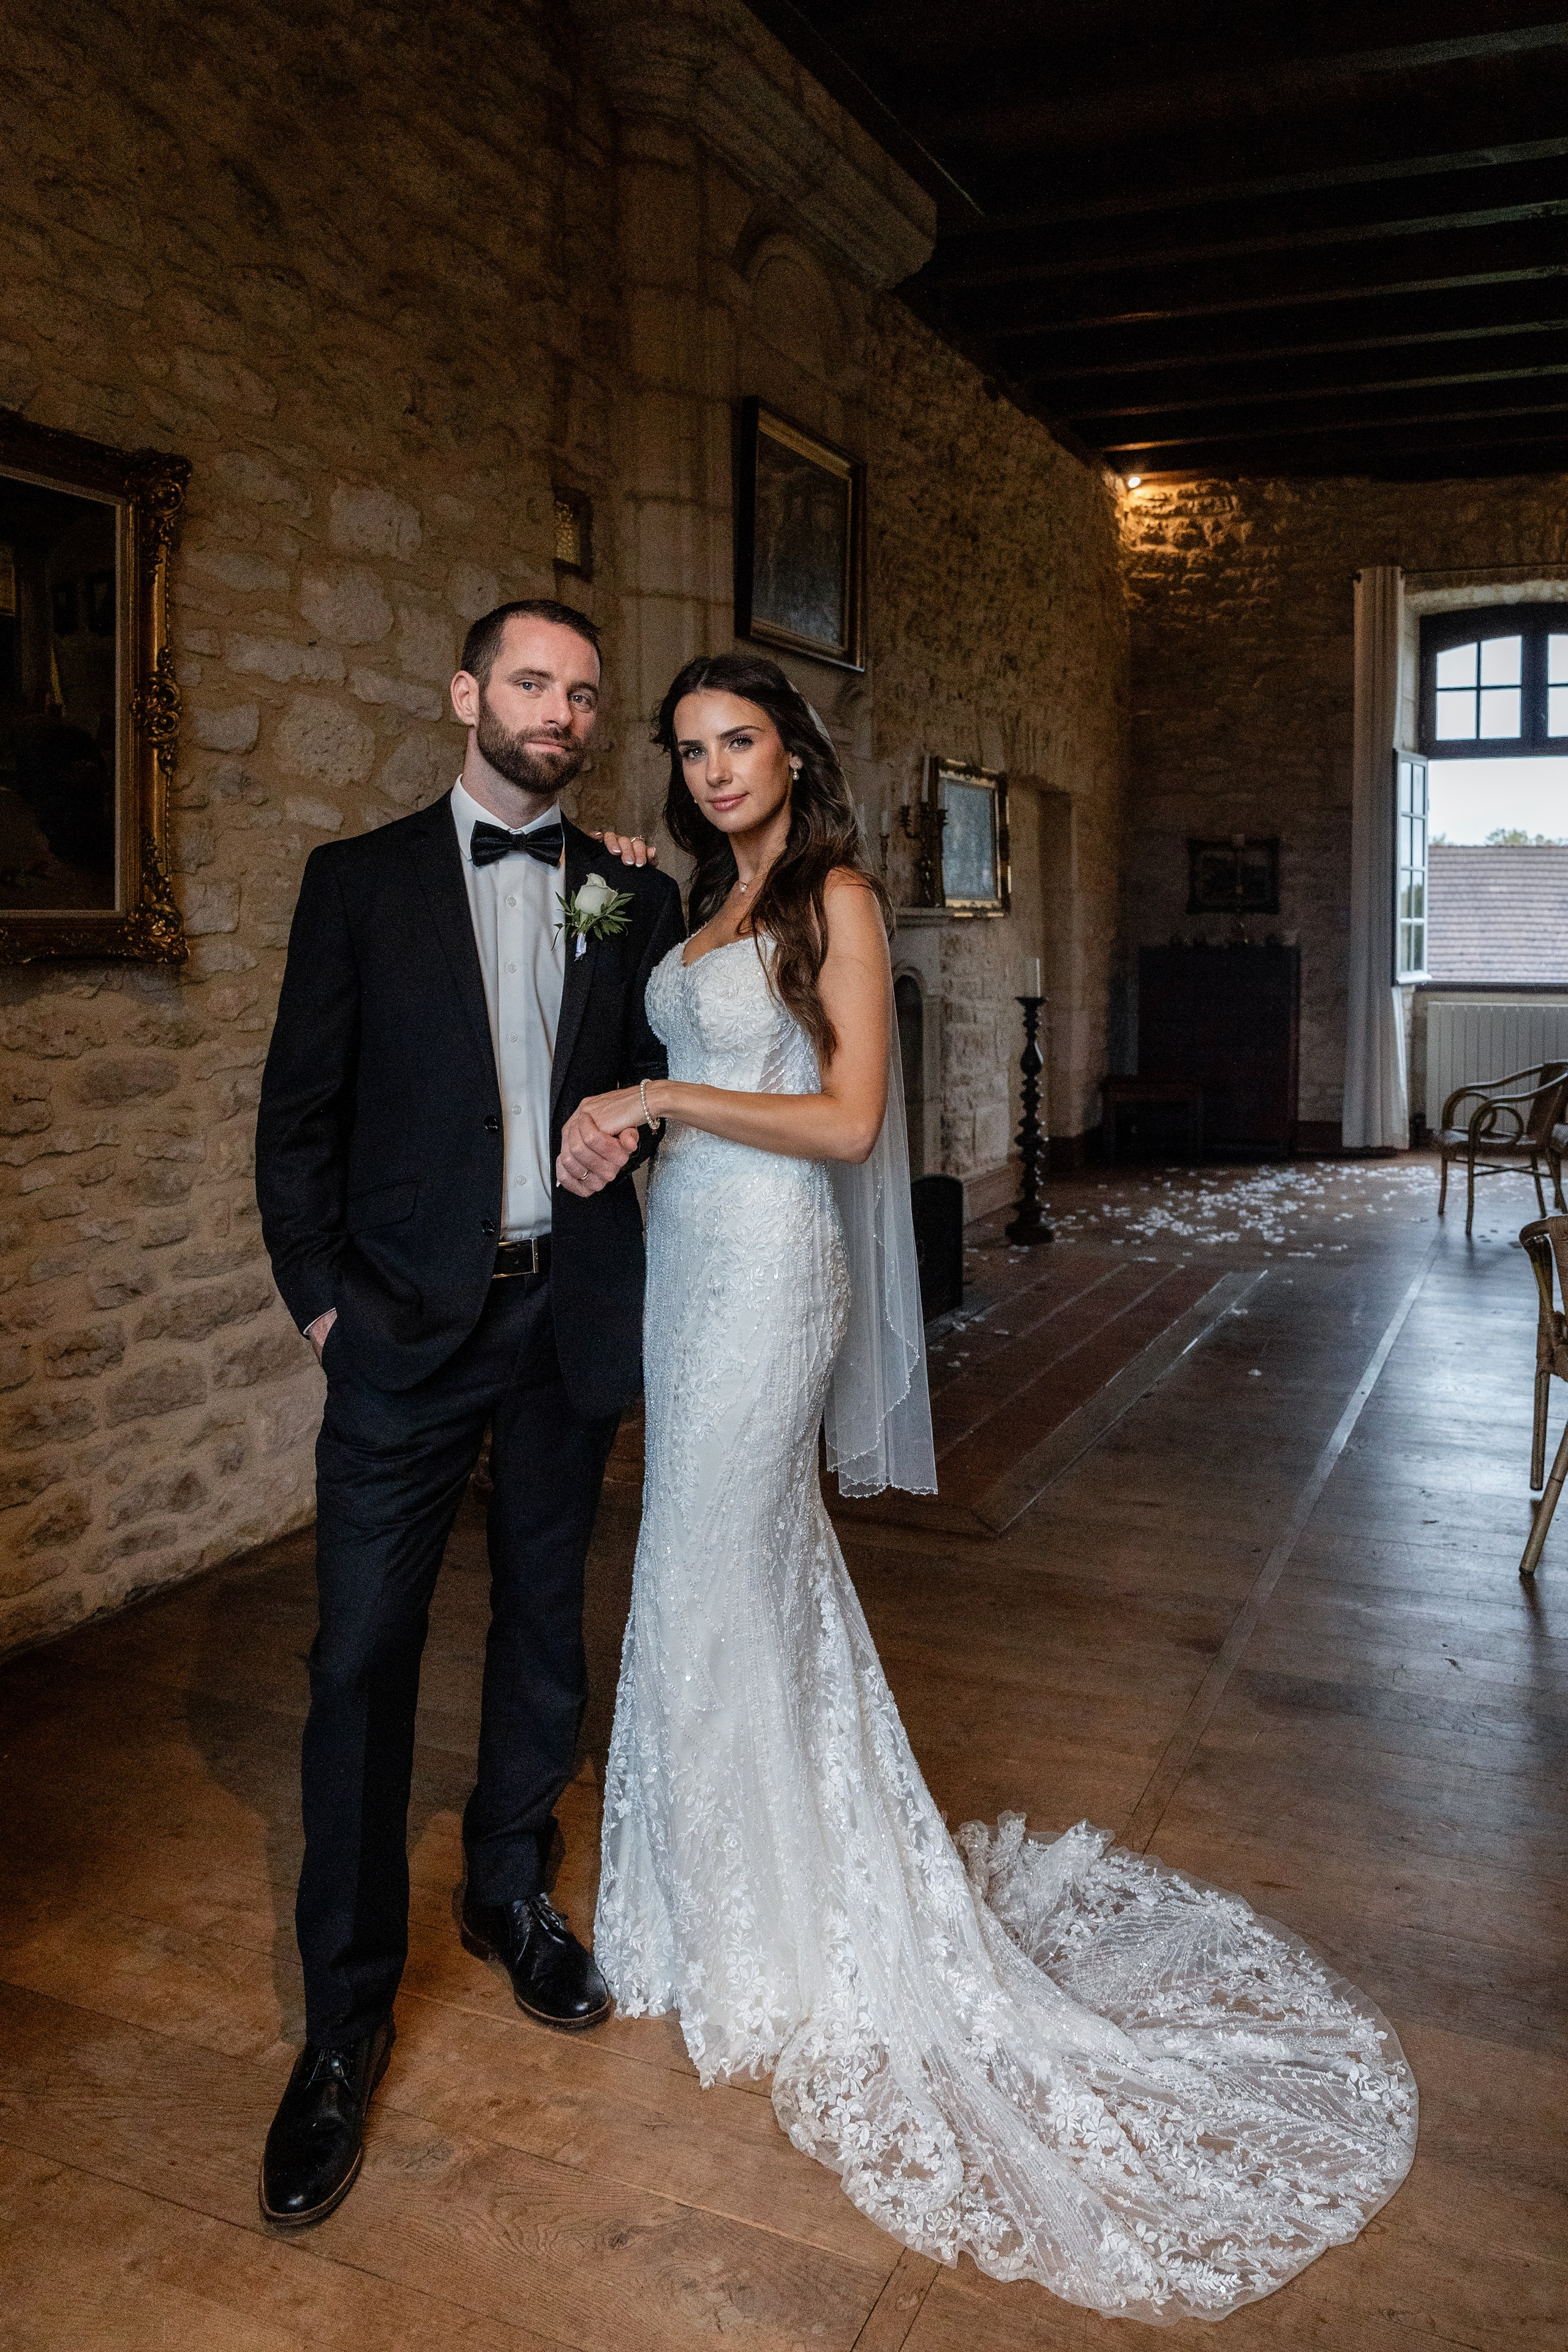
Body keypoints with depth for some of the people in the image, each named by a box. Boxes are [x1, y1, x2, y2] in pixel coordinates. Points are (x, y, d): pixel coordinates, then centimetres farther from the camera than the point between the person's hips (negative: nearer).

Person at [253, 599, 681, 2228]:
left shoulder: (634, 896, 8)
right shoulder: (359, 880, 2)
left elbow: (662, 1076, 16)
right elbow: (300, 1109, 0)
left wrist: (633, 1122, -7)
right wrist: (318, 1293, -6)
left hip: (570, 1312, 3)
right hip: (409, 1319, -2)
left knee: (545, 1622, 15)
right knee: (363, 1653, -1)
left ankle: (510, 1892, 37)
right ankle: (348, 2013, 14)